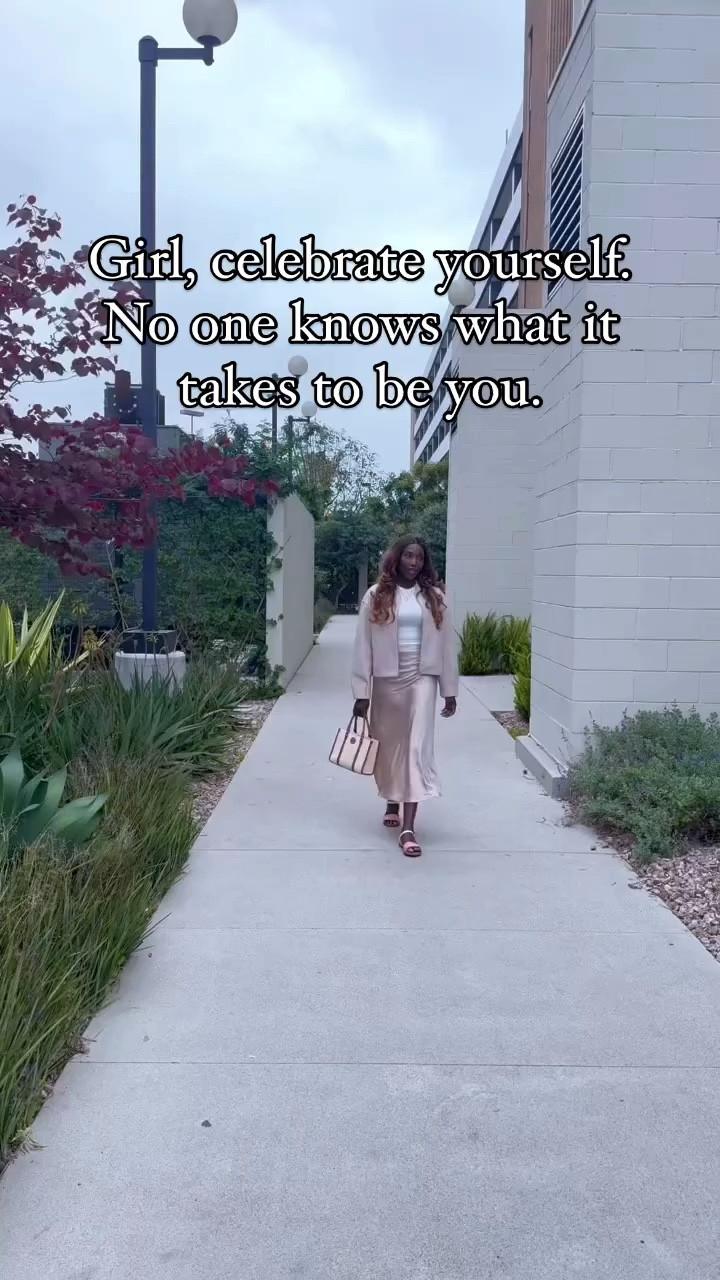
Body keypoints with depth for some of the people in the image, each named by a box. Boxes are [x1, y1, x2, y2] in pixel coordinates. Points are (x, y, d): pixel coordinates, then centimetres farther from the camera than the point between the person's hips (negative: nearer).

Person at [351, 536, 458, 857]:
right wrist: (361, 692, -5)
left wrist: (449, 690, 5)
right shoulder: (376, 596, 1)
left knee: (418, 746, -10)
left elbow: (447, 644, 6)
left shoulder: (435, 597, 4)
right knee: (389, 744, 13)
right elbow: (363, 645, -1)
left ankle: (408, 827, -13)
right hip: (387, 679, 1)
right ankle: (393, 803, 39)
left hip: (422, 677, -1)